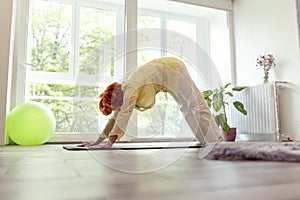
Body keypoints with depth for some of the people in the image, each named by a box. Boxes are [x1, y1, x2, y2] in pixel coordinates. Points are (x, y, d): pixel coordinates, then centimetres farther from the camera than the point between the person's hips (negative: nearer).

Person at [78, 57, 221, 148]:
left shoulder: (130, 89, -27)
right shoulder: (124, 91, -2)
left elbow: (123, 117, -35)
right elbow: (115, 118, 1)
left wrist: (110, 143, -37)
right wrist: (98, 141, -2)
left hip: (173, 69, -9)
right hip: (169, 70, 9)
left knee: (195, 105, -5)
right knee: (187, 108, 12)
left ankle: (215, 141, 2)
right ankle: (207, 140, 22)